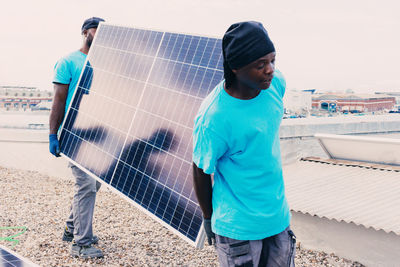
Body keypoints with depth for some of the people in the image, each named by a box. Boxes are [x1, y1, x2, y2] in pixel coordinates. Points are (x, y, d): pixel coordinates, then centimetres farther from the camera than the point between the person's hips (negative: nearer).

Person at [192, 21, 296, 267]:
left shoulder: (276, 83, -8)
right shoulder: (213, 117, -27)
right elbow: (201, 172, -12)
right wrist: (208, 219, 2)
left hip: (279, 217, 6)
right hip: (238, 229, -6)